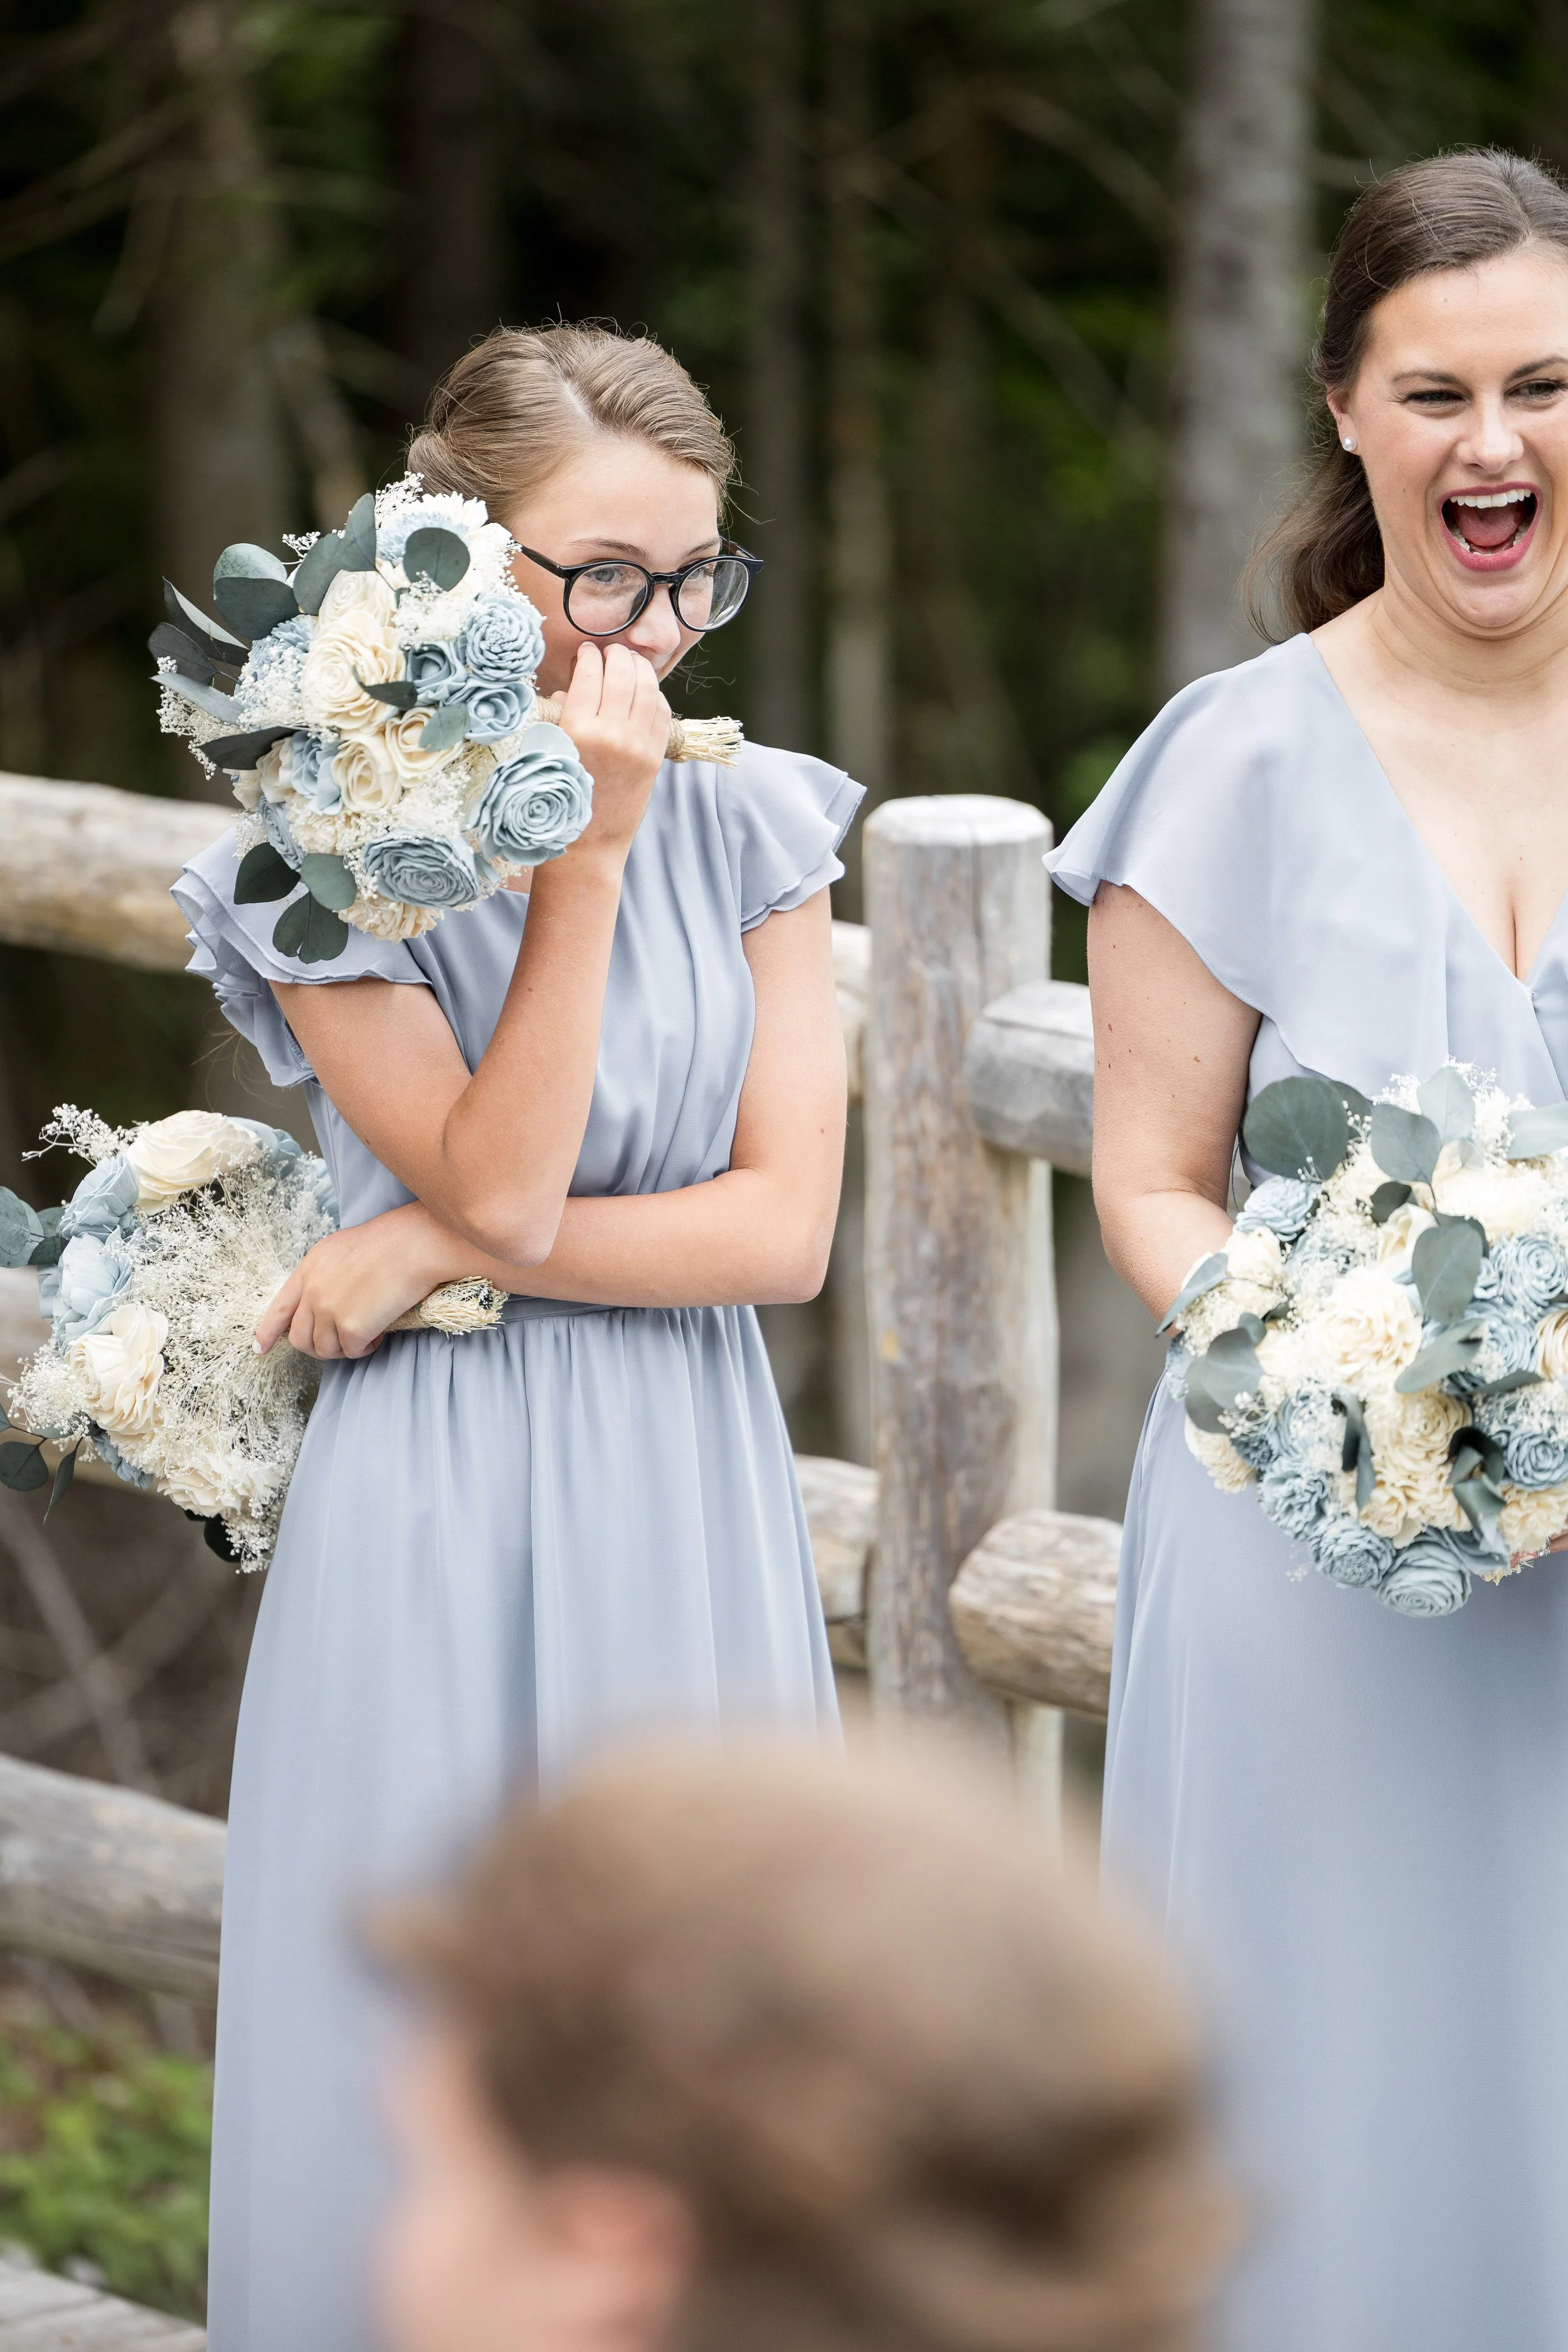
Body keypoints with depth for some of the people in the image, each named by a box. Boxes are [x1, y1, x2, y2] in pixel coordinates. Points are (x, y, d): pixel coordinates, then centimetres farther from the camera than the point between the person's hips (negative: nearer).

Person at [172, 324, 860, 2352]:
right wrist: (587, 857, -17)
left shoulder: (751, 830, 3)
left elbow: (785, 1226, -2)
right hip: (440, 1514, -3)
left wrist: (430, 1252, -9)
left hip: (692, 1500, 3)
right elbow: (500, 1185, -14)